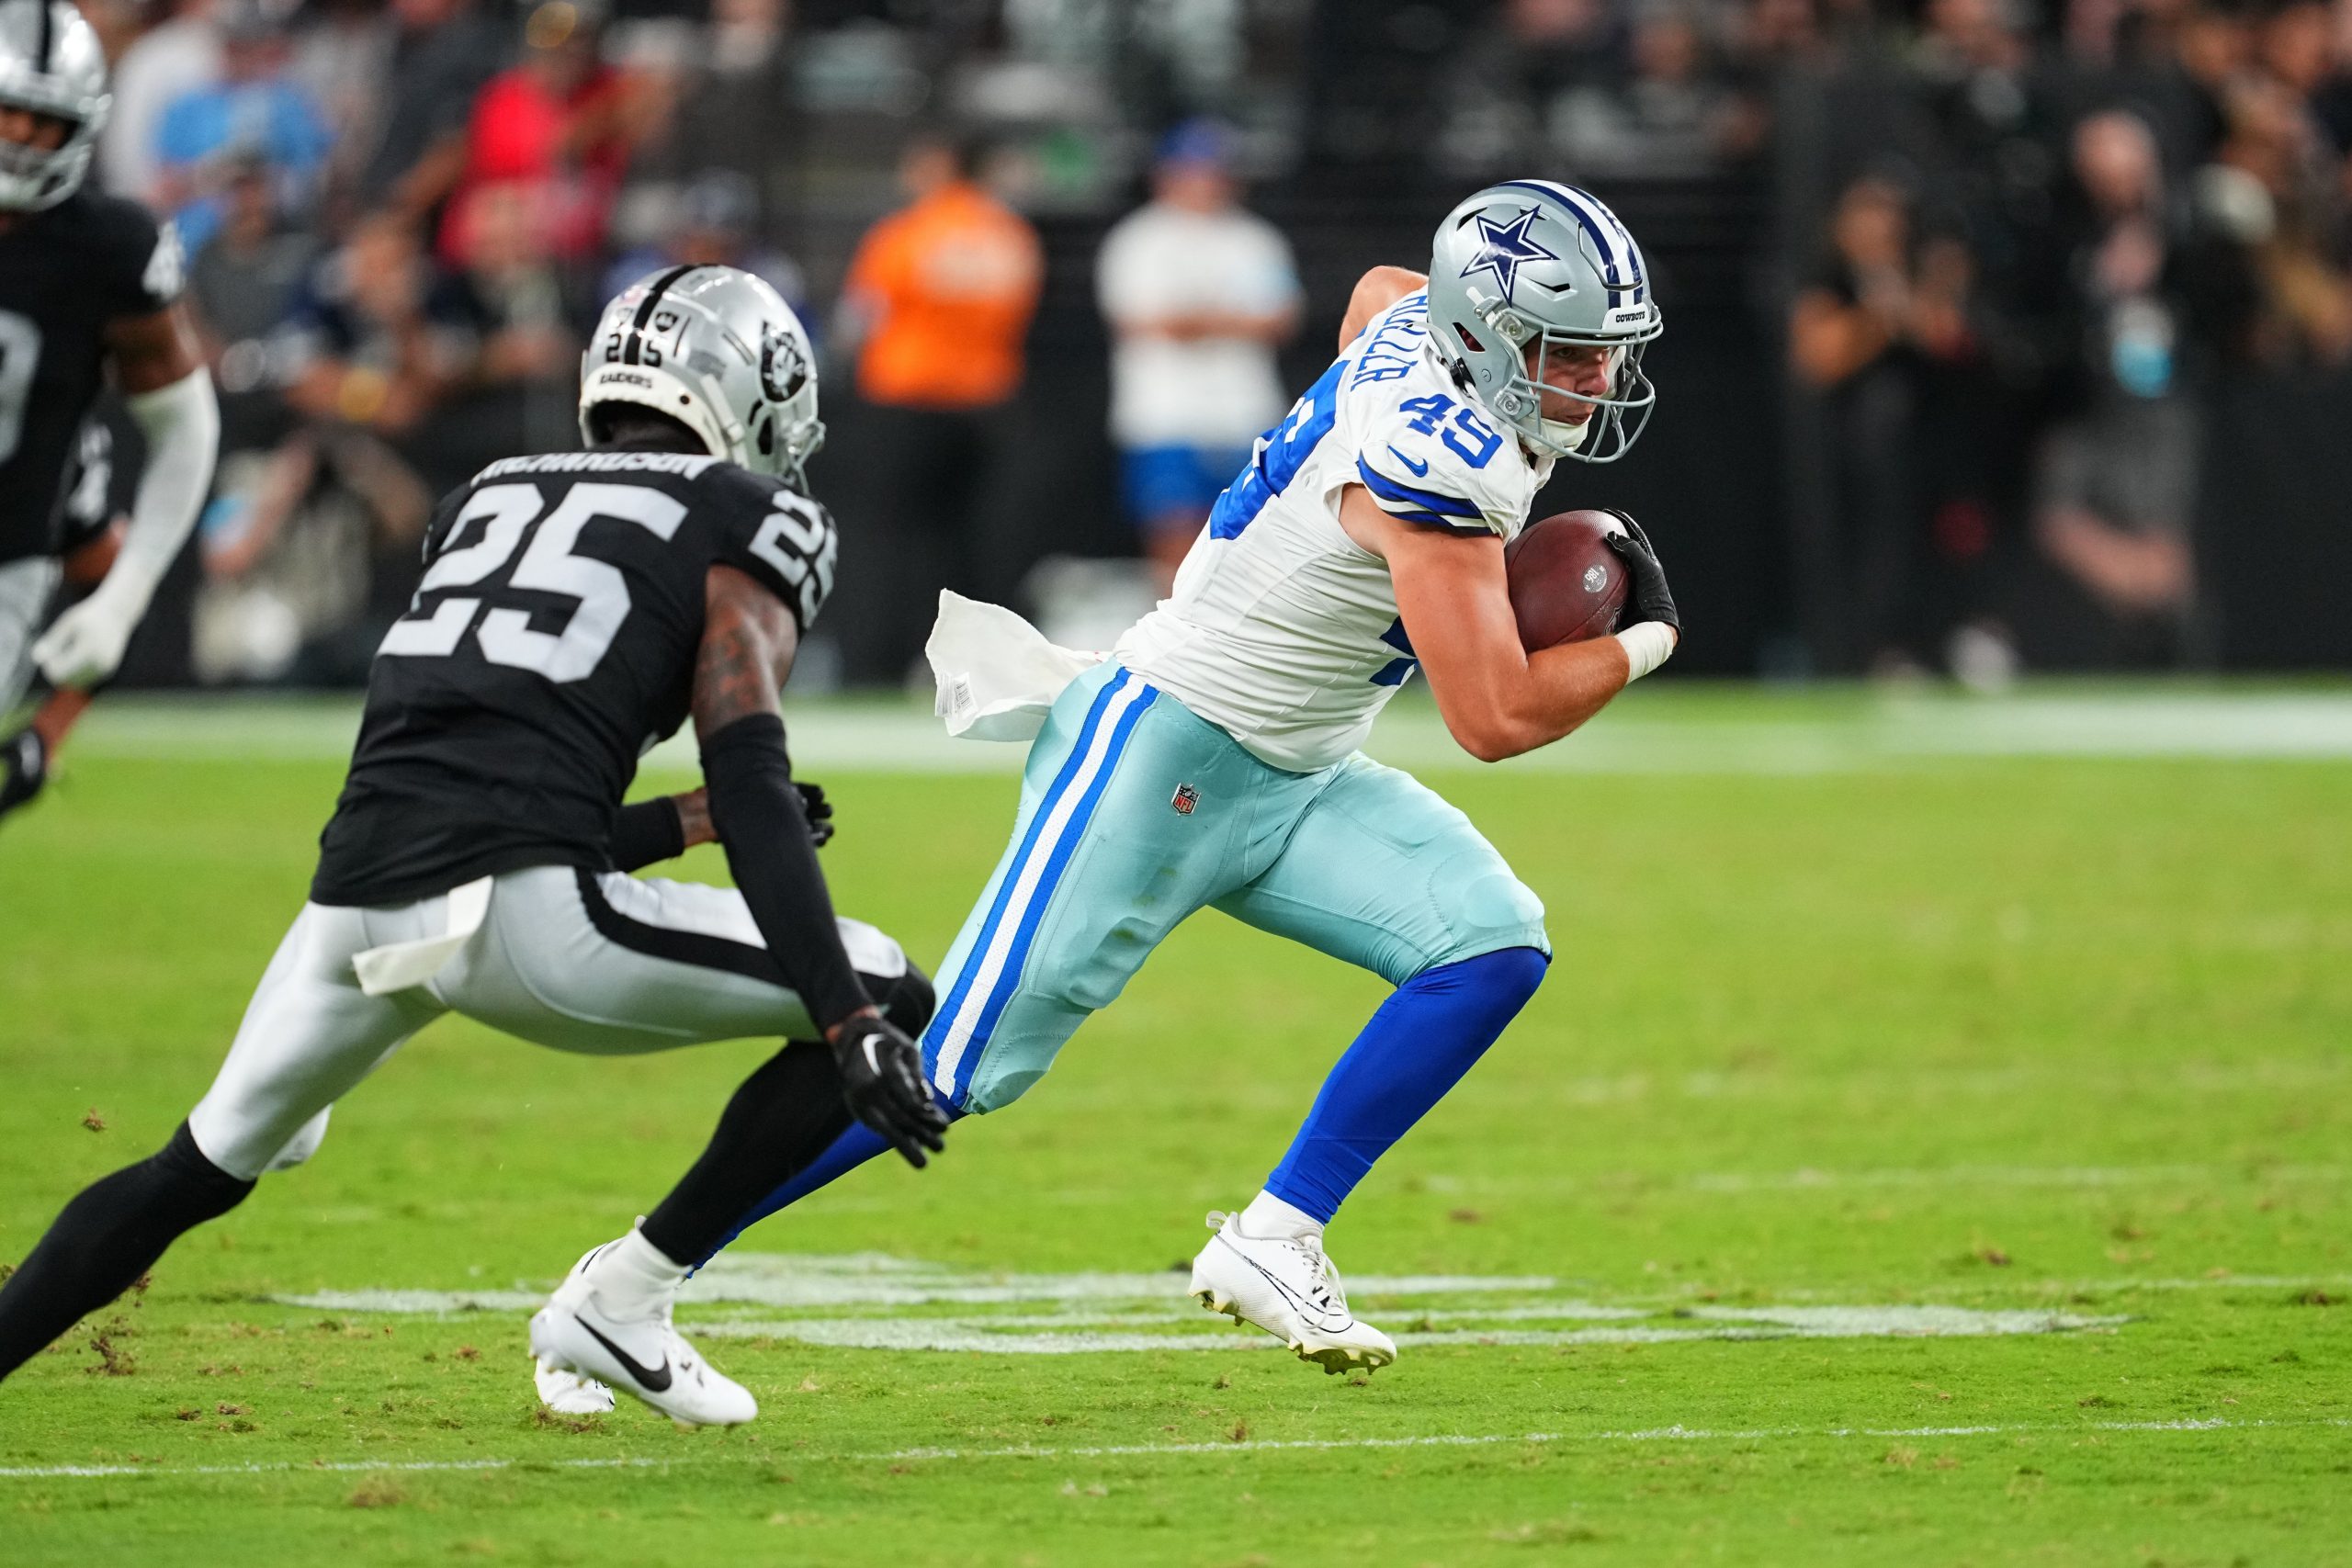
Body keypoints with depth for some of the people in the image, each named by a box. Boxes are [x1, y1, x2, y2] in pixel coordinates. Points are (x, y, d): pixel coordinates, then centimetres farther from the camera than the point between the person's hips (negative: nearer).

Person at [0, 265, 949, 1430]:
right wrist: (855, 1029, -11)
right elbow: (754, 793, -5)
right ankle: (623, 1304, 6)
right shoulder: (738, 525, 10)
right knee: (890, 1001, 8)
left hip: (356, 909, 6)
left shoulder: (488, 504, 28)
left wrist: (689, 823, 33)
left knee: (195, 1176, 30)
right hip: (514, 919, -6)